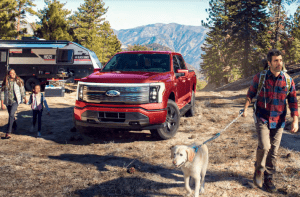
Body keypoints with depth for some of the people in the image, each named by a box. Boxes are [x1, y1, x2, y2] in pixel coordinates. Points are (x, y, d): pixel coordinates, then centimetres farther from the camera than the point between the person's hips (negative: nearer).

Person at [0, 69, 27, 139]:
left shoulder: (18, 81, -4)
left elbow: (22, 90, 11)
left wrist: (25, 98, 21)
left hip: (15, 100, -3)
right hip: (8, 101, 3)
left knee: (11, 115, -19)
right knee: (11, 115, 19)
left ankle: (8, 132, -21)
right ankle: (15, 125, 51)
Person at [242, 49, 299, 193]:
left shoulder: (288, 80, -2)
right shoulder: (260, 77, -5)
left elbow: (293, 101, 2)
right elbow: (251, 94, 9)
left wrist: (295, 120, -4)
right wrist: (245, 109, 0)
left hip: (278, 121, 2)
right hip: (262, 119, -2)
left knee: (273, 151, 6)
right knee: (264, 146, -17)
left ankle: (268, 178, 24)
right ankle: (259, 170, 10)